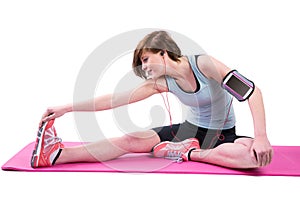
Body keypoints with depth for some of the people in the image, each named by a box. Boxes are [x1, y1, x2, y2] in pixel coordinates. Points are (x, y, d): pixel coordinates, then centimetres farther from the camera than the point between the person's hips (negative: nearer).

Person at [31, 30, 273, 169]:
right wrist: (66, 108, -12)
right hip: (190, 128, 3)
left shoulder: (203, 64, -23)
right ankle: (56, 154, -19)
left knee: (259, 155, -36)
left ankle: (189, 153, -25)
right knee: (131, 140, -15)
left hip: (222, 134, -3)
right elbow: (116, 99, -10)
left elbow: (252, 90, -26)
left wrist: (261, 137, -36)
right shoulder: (161, 83, -8)